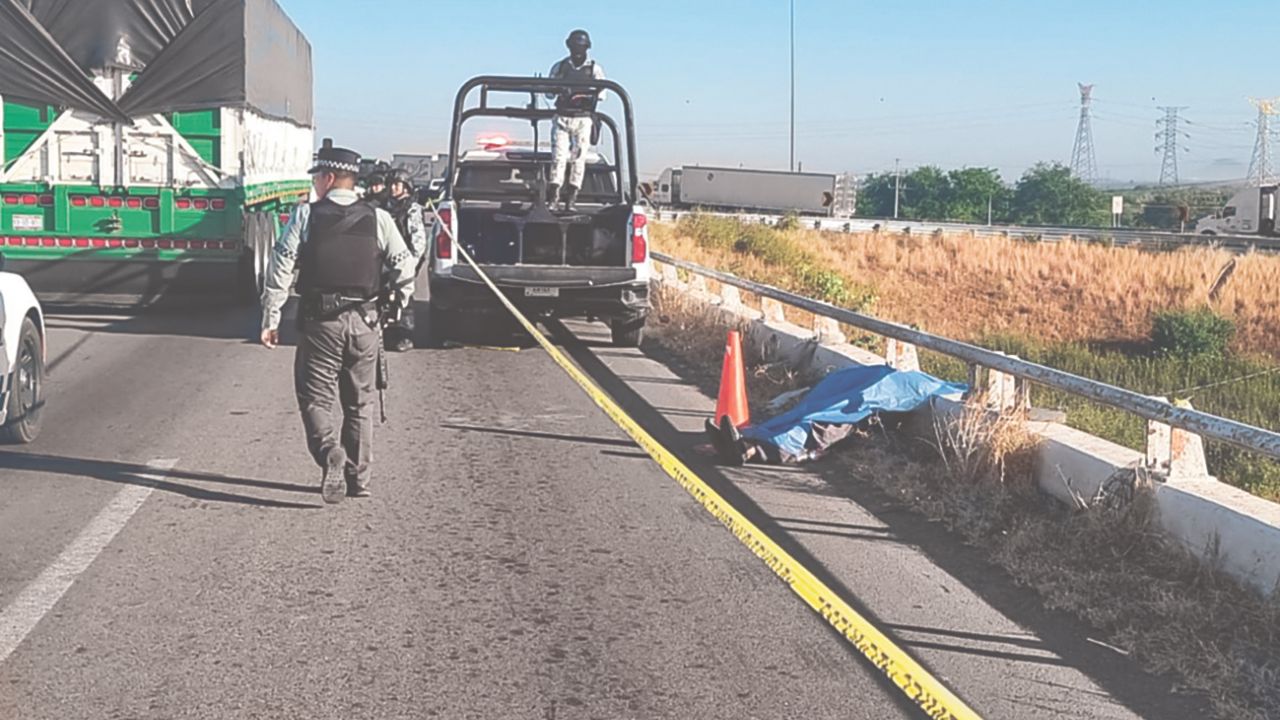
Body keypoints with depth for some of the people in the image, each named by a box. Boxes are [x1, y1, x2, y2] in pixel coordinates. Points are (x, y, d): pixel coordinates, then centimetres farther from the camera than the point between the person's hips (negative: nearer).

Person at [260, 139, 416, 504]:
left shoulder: (306, 215, -3)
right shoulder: (378, 218, 2)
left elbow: (280, 266, -6)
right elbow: (404, 267, 1)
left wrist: (270, 319, -1)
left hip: (320, 321, -2)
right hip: (364, 322, 3)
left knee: (315, 398, 6)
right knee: (360, 403, 13)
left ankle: (330, 452, -20)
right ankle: (358, 478, 18)